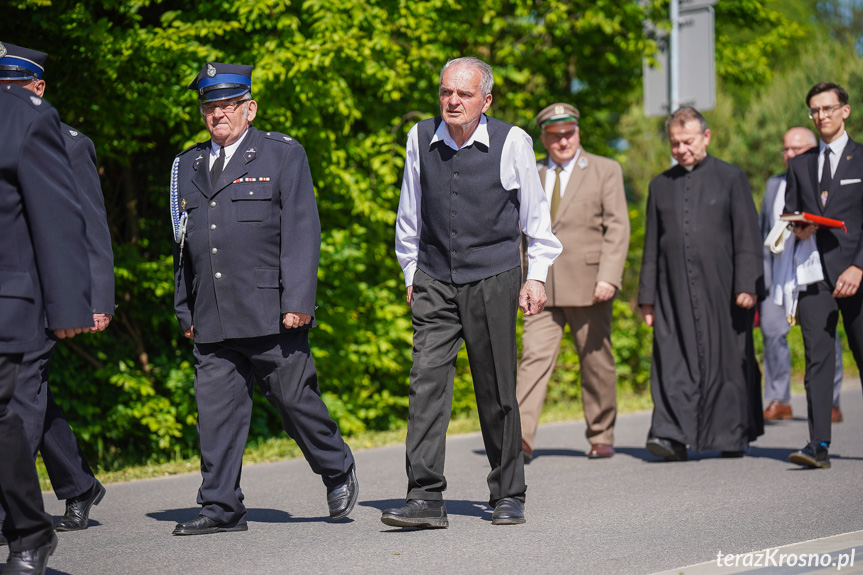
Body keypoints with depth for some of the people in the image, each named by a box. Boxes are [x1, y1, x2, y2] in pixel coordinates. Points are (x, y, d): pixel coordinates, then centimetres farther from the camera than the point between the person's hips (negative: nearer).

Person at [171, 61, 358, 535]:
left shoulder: (283, 155, 3)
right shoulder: (187, 166, 17)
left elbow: (302, 233, -4)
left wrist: (297, 301, -12)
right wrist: (184, 309, 16)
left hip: (271, 315, -4)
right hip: (212, 321, 4)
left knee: (296, 400, 2)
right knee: (216, 411, 1)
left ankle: (338, 471, 25)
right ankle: (221, 508, 7)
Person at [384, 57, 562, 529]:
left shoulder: (511, 141, -4)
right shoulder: (420, 138, 4)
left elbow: (535, 214, 7)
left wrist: (536, 276, 6)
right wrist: (410, 272, 17)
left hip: (493, 278, -2)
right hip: (434, 280, 2)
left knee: (497, 391, 4)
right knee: (427, 382, -9)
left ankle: (508, 495, 17)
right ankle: (425, 498, -9)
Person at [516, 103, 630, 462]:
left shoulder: (605, 170, 4)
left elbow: (618, 228, -3)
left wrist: (608, 278, -15)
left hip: (588, 285, -2)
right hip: (542, 286, 2)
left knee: (596, 362, 5)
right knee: (534, 356, -10)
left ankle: (601, 438, 18)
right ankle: (521, 438, -19)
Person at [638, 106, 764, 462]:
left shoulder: (731, 178, 5)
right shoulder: (661, 185, 15)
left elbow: (747, 237, 1)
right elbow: (652, 246, 16)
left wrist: (747, 286, -8)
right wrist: (647, 296, 10)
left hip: (721, 289, -2)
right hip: (674, 292, 2)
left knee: (726, 360, 2)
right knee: (673, 361, -8)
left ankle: (733, 436, 14)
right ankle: (672, 436, -12)